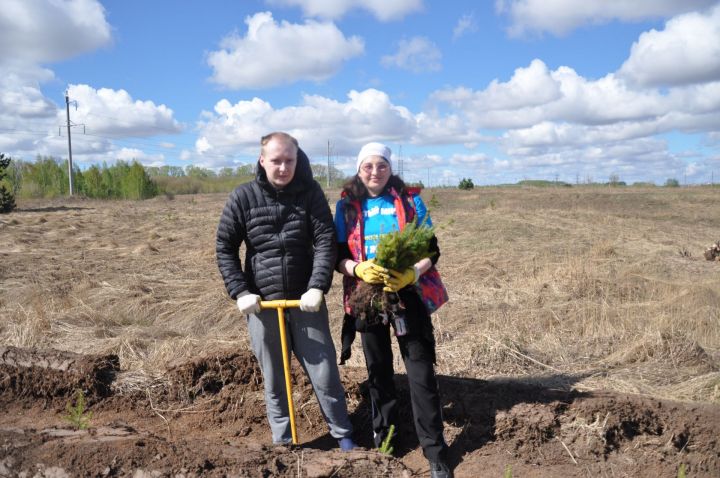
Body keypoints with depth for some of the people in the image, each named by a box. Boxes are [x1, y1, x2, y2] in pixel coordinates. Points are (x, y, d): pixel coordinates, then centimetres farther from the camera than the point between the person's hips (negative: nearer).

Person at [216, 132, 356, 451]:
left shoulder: (310, 193, -3)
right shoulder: (243, 197, -4)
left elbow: (326, 242, -6)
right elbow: (224, 248, 1)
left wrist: (317, 287, -18)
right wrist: (240, 292, -9)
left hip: (306, 301, 0)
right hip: (262, 303, 0)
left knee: (325, 373, 7)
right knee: (274, 380, 13)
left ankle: (343, 435, 27)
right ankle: (283, 442, 30)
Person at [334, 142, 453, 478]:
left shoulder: (410, 200, -2)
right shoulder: (347, 205, 2)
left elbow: (431, 249, -2)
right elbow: (338, 254, 1)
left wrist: (411, 274, -21)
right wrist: (359, 268, -20)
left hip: (408, 294, -2)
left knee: (420, 372, -3)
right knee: (378, 368, 16)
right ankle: (383, 431, 35)